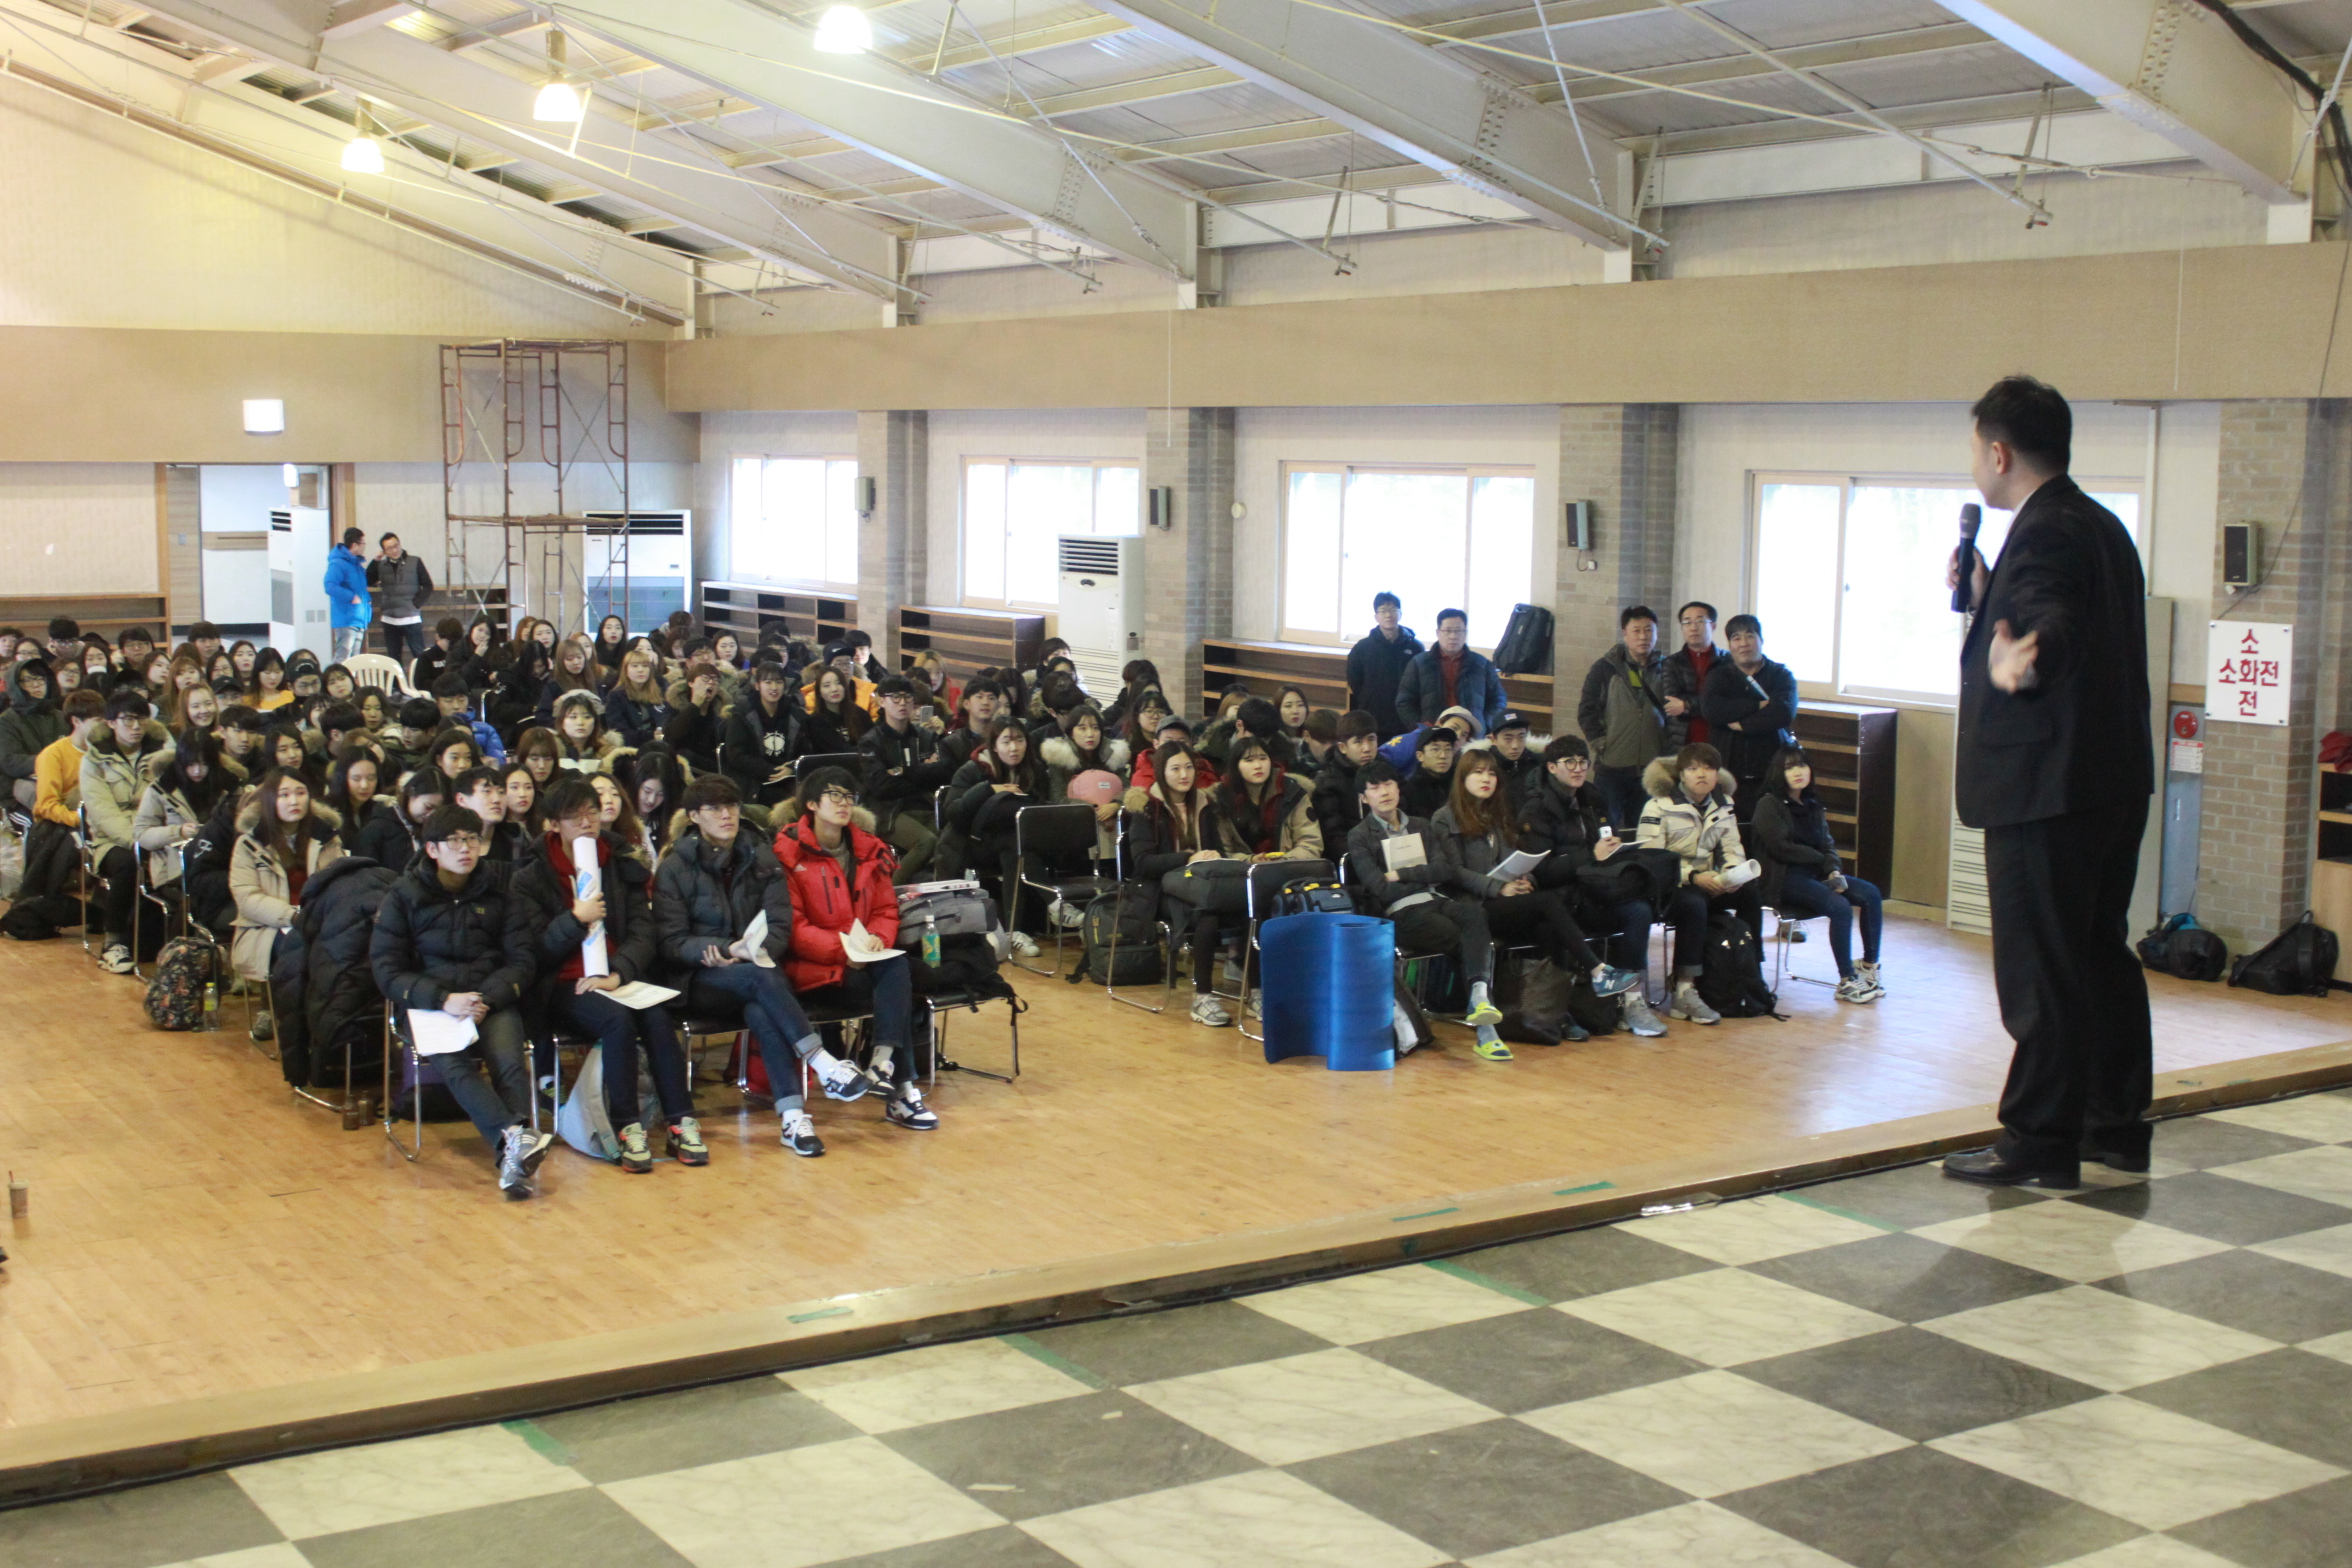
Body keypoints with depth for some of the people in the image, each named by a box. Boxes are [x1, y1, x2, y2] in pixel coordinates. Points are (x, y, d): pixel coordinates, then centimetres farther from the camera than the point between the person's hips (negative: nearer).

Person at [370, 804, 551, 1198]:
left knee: (509, 1062, -32)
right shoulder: (403, 896, 8)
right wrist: (444, 1000, -17)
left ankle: (513, 1159, -48)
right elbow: (387, 970, -1)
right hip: (428, 1003, -1)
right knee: (453, 1065, -34)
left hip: (492, 1000, 2)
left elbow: (521, 961, 8)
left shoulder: (498, 893, 14)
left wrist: (486, 999, -13)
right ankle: (515, 1136, -54)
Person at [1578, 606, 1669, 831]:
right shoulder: (1605, 668, 1)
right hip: (1612, 767, -2)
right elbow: (1587, 711, 1)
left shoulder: (1665, 670, 7)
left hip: (1652, 768, 2)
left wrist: (1668, 750, 1)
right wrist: (1600, 744, -8)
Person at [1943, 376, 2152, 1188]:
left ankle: (2039, 1143, 2)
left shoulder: (2044, 534, -16)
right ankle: (2117, 1125, 25)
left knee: (2041, 969, -4)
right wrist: (1986, 595, 19)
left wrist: (2020, 668, -52)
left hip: (2045, 789, -10)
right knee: (2100, 954, 17)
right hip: (2113, 780, 10)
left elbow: (2053, 630, -33)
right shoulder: (2101, 527, 15)